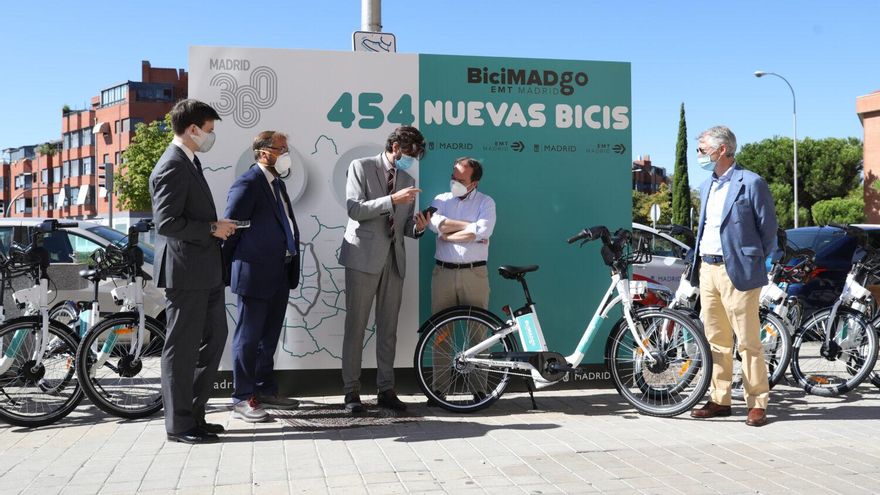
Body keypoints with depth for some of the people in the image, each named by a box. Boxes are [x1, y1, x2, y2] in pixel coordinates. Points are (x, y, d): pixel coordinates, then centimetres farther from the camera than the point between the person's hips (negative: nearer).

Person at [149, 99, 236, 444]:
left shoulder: (189, 163, 17)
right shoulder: (172, 167, -15)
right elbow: (167, 222, -22)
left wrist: (218, 228, 10)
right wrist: (212, 228, -15)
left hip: (205, 272, 10)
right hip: (184, 272, -10)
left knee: (213, 338, 15)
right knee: (182, 347, -1)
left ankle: (194, 414, 25)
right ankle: (179, 425, 10)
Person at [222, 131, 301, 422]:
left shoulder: (278, 183, 16)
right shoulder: (248, 184, -13)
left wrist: (292, 264, 9)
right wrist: (229, 270, -7)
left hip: (279, 275, 9)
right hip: (255, 274, -9)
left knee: (269, 336, 17)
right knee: (248, 337, 0)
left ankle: (265, 391, 29)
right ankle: (242, 399, 9)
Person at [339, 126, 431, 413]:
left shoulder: (408, 180, 17)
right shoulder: (361, 168, 1)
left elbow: (406, 227, 17)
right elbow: (355, 209, -11)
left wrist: (418, 226, -6)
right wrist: (392, 200, -19)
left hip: (394, 259, 5)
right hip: (364, 257, -5)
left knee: (388, 328, 6)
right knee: (355, 326, -2)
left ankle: (386, 390, 13)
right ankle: (351, 391, 5)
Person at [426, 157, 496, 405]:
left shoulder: (486, 203, 5)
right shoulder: (441, 200, 13)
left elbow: (482, 231, -13)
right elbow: (436, 223, -8)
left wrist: (449, 236, -8)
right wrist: (469, 227, -8)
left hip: (474, 273, -2)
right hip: (443, 272, 2)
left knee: (478, 330, -1)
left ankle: (480, 388, 7)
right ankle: (439, 388, 9)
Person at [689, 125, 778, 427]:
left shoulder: (751, 183, -7)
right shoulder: (706, 187, 16)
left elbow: (768, 227, -3)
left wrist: (753, 263, 1)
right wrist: (700, 261, 13)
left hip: (737, 271, -7)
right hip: (708, 269, 7)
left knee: (748, 342, -3)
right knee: (716, 341, 11)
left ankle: (758, 404, 7)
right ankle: (720, 400, 19)